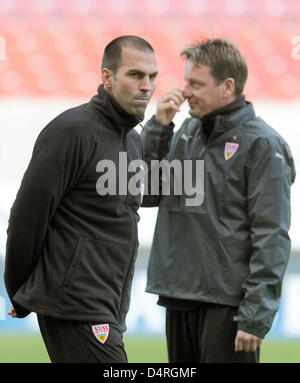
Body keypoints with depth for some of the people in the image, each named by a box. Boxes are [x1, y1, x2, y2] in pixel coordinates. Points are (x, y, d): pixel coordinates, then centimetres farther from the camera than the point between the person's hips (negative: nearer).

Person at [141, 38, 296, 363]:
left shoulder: (262, 144, -9)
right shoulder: (186, 132, 13)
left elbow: (272, 237, -13)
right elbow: (146, 194, 10)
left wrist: (256, 316, -18)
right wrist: (158, 127, 1)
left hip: (226, 304, -7)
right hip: (178, 298, 7)